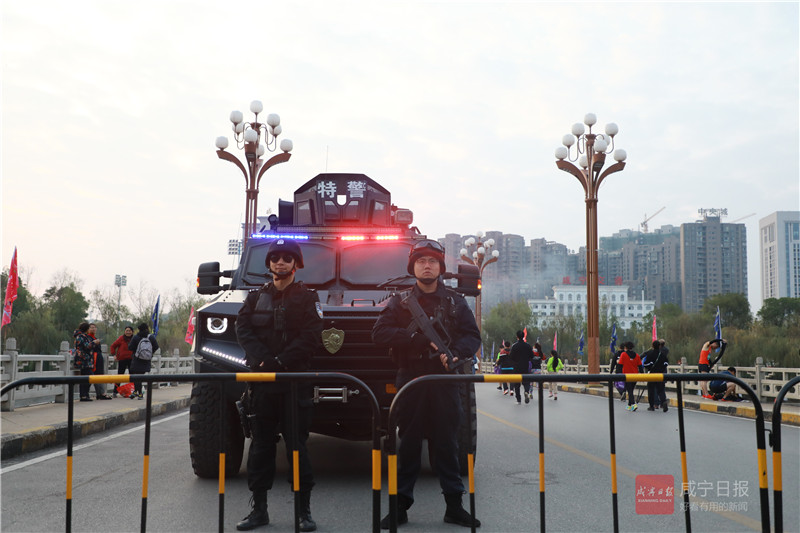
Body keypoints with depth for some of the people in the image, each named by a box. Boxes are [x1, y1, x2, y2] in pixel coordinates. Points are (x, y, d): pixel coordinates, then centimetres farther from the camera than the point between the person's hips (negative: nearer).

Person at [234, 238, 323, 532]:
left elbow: (312, 336, -6)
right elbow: (243, 330, 3)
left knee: (297, 444, -1)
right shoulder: (255, 298, 14)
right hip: (261, 380, 3)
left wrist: (281, 361, -14)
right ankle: (259, 508, 14)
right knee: (261, 444, 6)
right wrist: (262, 359, -13)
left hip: (296, 381, -3)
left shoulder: (307, 298, 5)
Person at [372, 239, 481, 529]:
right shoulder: (400, 301, 7)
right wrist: (418, 337, -15)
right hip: (411, 381, -1)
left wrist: (455, 353, -16)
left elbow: (472, 337, 5)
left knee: (447, 443, 5)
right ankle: (400, 507, 11)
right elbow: (380, 334, -3)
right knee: (408, 445, 4)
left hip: (445, 381, 1)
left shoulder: (455, 301, 11)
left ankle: (454, 506, 13)